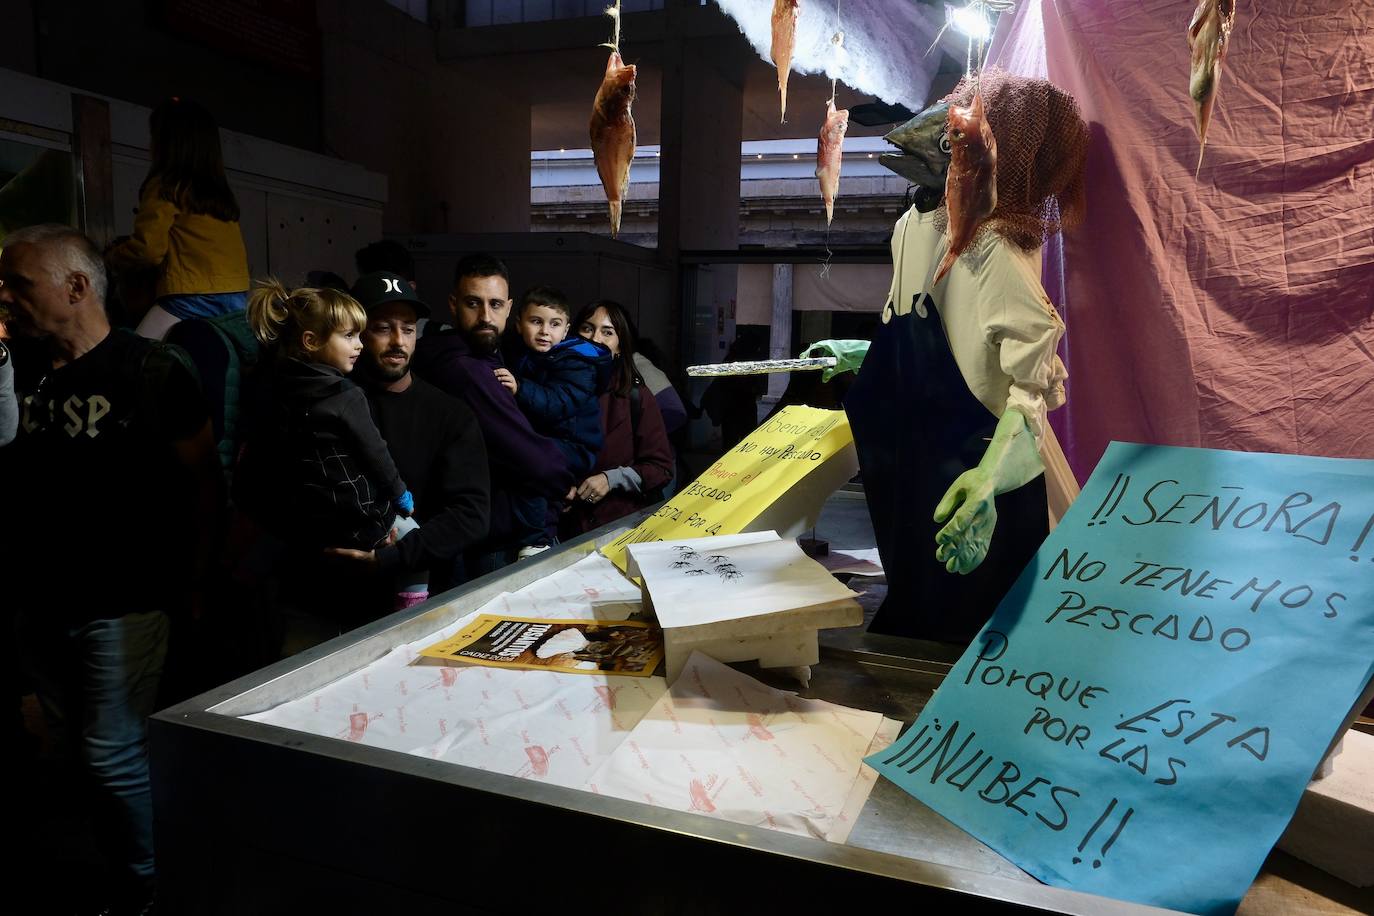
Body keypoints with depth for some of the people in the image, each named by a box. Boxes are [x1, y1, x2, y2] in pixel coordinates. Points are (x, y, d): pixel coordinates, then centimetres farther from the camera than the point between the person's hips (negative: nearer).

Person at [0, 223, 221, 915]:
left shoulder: (151, 370, -11)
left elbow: (204, 481, -6)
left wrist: (193, 581, -6)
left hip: (123, 607, -6)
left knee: (113, 756, 0)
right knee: (67, 753, 17)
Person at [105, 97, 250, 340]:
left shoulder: (165, 185, 2)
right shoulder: (221, 191, 20)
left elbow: (148, 249, -2)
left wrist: (110, 256, 18)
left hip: (193, 301, -6)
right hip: (237, 300, 7)